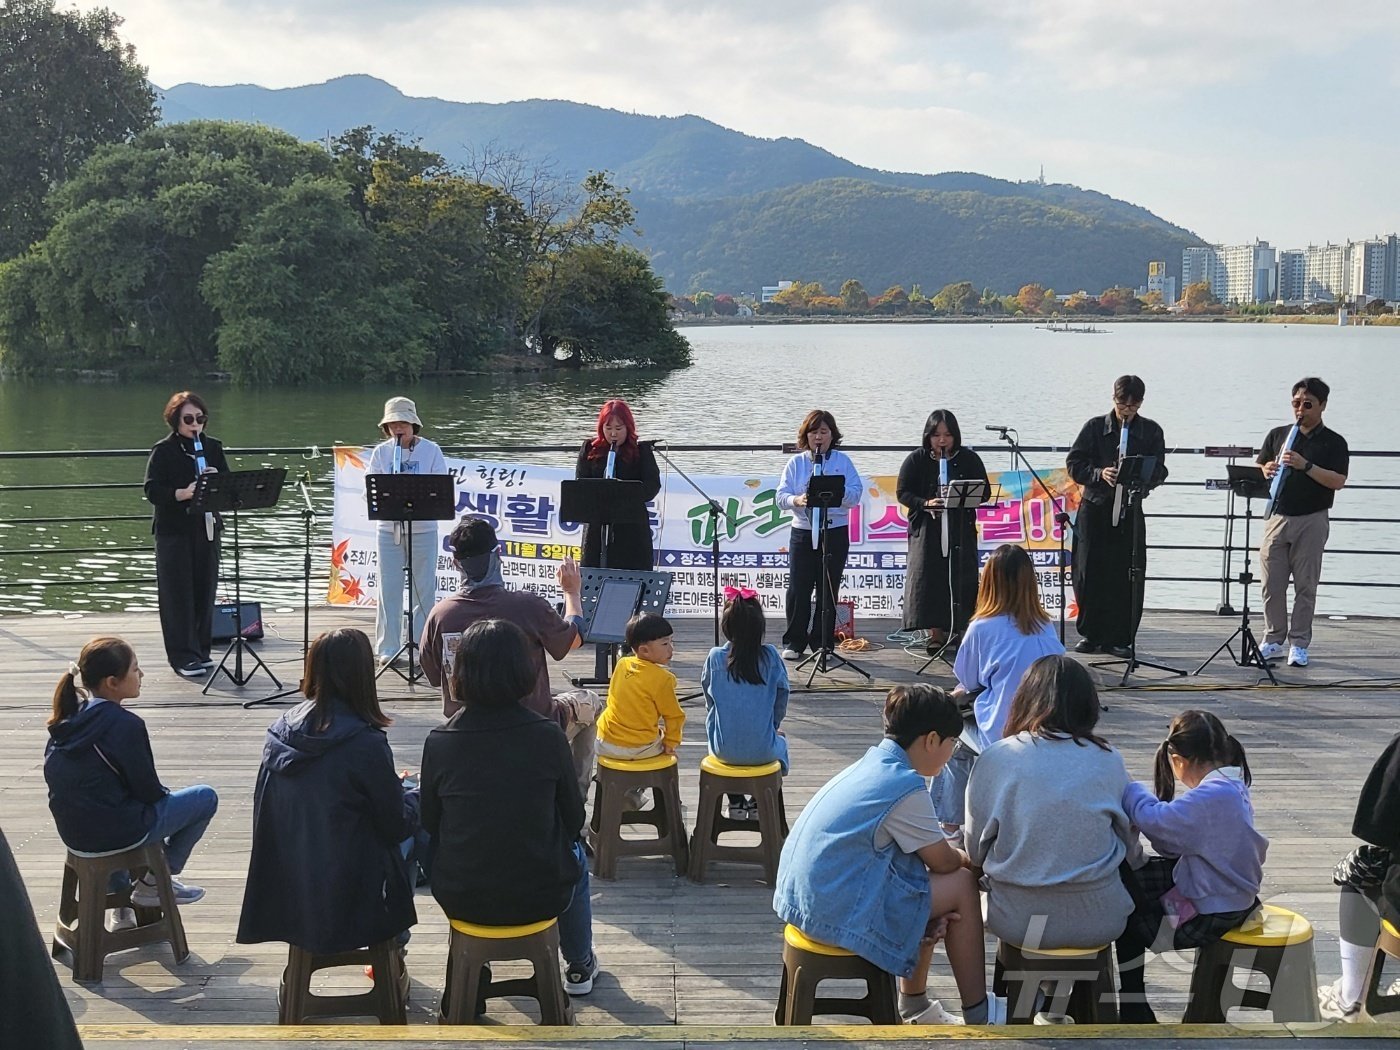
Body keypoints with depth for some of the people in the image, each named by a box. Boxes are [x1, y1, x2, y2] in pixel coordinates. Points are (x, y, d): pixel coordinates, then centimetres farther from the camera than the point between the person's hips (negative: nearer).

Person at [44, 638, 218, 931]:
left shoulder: (67, 719, 2)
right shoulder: (124, 725, -21)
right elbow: (148, 791, -14)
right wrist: (166, 795, 9)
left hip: (72, 831, 8)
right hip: (116, 832, -7)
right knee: (205, 798, 7)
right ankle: (155, 882, 13)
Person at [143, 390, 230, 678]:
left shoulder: (212, 447, 9)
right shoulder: (163, 450, -5)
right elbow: (152, 490, -13)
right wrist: (182, 493, -27)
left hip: (207, 527, 5)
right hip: (174, 530, -4)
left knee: (205, 590, 8)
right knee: (179, 594, -3)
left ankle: (201, 650, 20)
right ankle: (184, 657, 1)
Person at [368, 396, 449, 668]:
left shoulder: (431, 451, -1)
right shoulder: (380, 452, 4)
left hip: (423, 530, -1)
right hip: (388, 529, 1)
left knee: (424, 589, 3)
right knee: (388, 590, 4)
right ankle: (388, 649, 11)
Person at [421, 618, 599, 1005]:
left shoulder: (439, 742, -12)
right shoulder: (547, 737, -15)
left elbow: (430, 826, 0)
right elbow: (574, 819, -3)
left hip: (460, 898, 1)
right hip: (540, 897, -1)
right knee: (575, 855, 33)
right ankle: (579, 966, 47)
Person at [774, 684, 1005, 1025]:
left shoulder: (871, 765, 12)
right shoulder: (905, 787, -16)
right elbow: (944, 862, -6)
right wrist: (971, 859, 16)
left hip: (807, 893, 9)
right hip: (838, 911, -9)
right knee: (962, 885, 2)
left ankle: (914, 1004, 32)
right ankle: (978, 1014, 13)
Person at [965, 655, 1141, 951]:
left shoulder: (995, 758, -6)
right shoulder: (1108, 761, -4)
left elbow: (975, 850, 2)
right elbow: (1131, 850, 7)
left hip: (1014, 922, 1)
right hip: (1097, 923, 0)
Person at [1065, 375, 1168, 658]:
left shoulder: (1151, 432, 6)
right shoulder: (1095, 427, 3)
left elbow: (1159, 472, 2)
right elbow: (1074, 463, 0)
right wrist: (1099, 474, -17)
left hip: (1130, 510, 0)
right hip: (1094, 507, 0)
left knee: (1127, 576, -3)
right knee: (1089, 573, 1)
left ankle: (1120, 639, 6)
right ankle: (1091, 635, 15)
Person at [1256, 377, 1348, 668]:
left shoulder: (1334, 442, -1)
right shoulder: (1277, 435, 10)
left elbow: (1338, 481, -12)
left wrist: (1306, 466, -22)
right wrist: (1266, 470, -9)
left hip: (1311, 521, -3)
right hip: (1277, 517, 3)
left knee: (1305, 586, 1)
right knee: (1271, 584, 3)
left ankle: (1299, 644, 9)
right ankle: (1273, 641, 14)